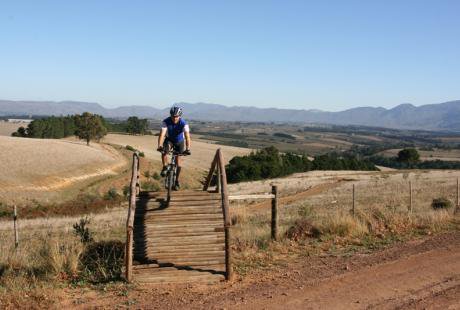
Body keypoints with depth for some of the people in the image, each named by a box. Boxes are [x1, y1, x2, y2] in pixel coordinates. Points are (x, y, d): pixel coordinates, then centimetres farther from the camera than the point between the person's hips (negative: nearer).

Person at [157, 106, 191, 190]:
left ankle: (177, 180, 11)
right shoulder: (166, 122, -29)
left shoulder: (183, 123, -31)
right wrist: (159, 146, -54)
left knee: (178, 160, -4)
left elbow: (187, 136, -40)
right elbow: (162, 134, -38)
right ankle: (165, 167, -9)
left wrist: (187, 149, -54)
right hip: (169, 140, 0)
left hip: (179, 141, 0)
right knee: (164, 151, -31)